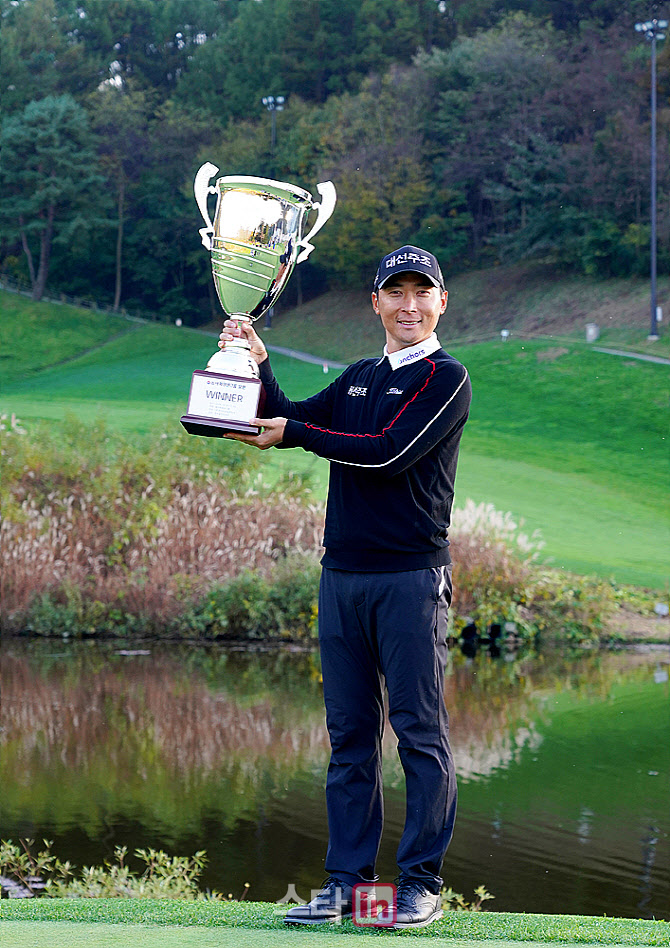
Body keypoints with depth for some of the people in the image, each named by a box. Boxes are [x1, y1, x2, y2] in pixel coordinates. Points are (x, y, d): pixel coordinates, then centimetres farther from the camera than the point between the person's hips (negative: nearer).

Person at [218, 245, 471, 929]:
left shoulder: (446, 378, -2)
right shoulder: (357, 379, 20)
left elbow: (389, 453, -14)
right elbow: (288, 423, 14)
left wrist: (295, 433, -10)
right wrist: (258, 365, 1)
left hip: (411, 577, -6)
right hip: (342, 574, 6)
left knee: (420, 732, -4)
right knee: (349, 734, 7)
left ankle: (422, 882, 0)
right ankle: (347, 880, 11)